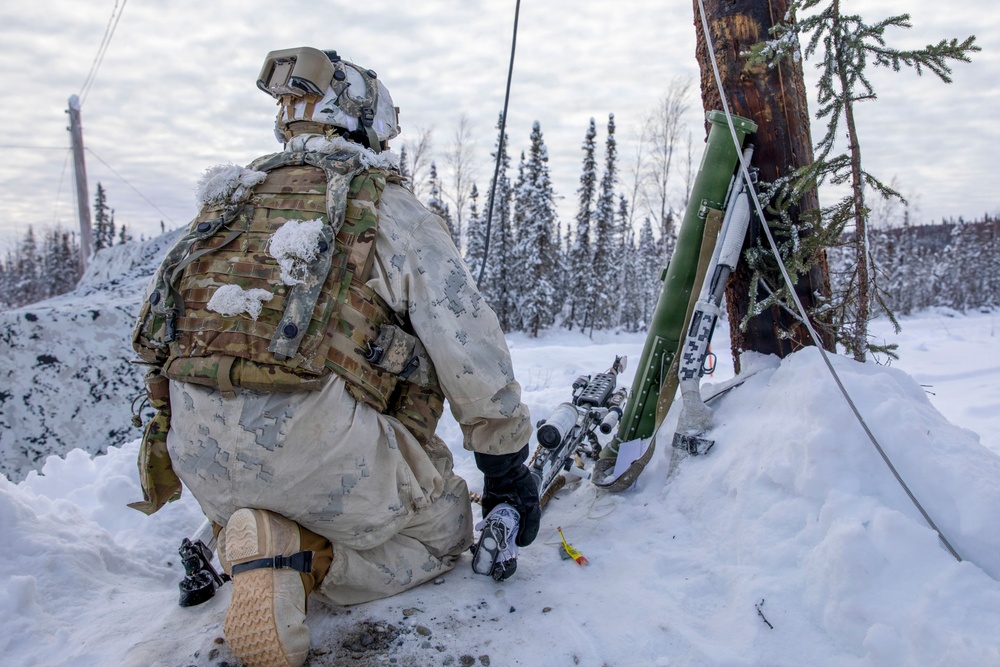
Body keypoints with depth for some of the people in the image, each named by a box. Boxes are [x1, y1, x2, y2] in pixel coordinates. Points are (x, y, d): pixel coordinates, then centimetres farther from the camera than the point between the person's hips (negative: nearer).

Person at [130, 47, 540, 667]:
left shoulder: (232, 199, 19)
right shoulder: (389, 206, 1)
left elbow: (168, 326, 22)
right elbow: (473, 355, -5)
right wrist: (508, 469, 9)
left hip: (194, 449, 7)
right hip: (316, 439, -7)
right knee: (443, 527, 17)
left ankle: (250, 543, 3)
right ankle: (302, 559, -7)